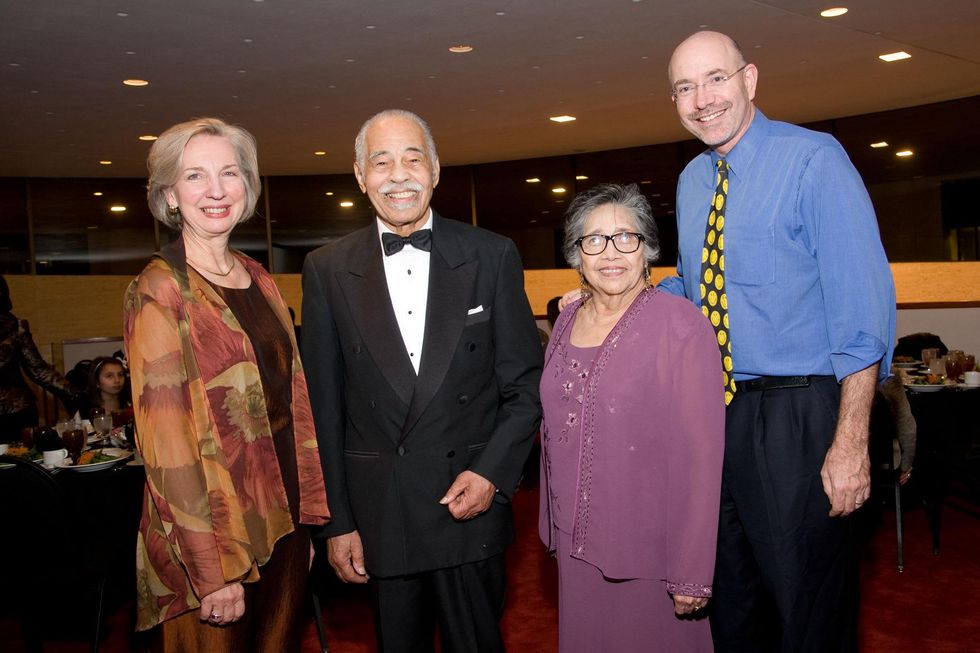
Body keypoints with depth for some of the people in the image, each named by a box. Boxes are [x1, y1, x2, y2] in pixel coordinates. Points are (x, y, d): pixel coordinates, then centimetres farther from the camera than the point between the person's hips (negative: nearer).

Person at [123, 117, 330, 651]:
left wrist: (308, 516, 8)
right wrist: (212, 573, -16)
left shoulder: (259, 281, 8)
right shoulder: (158, 292, -12)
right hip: (214, 535, -6)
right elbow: (166, 439, -15)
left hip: (284, 525, 6)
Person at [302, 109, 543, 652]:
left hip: (471, 508, 0)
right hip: (379, 519, 1)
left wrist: (492, 473, -11)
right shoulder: (327, 270, 0)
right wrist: (338, 522, 0)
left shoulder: (492, 256, -2)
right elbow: (324, 407, 1)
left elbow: (525, 384, 1)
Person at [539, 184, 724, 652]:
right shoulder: (566, 323, 5)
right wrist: (553, 524, 12)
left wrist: (691, 573, -17)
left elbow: (700, 454, -17)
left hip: (648, 547, -5)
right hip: (575, 543, 6)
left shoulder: (680, 323, -14)